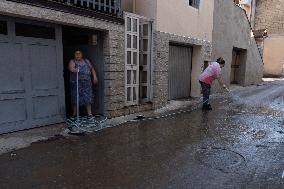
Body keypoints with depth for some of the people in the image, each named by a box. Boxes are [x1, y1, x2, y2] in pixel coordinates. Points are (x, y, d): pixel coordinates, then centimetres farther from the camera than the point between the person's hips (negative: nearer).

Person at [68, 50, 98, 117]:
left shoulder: (86, 61, 16)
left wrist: (94, 77, 6)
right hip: (76, 83, -3)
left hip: (86, 82, 3)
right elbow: (71, 68, -15)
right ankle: (74, 114, 12)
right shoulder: (72, 61, 4)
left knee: (88, 98, 1)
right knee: (76, 99, -1)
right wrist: (74, 70, -38)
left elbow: (92, 69, 19)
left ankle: (89, 113, 8)